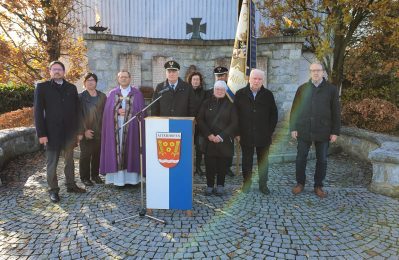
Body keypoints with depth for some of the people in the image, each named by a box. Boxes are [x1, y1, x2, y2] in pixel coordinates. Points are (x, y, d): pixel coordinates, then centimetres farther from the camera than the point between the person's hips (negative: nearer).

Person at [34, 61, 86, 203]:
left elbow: (77, 110, 8)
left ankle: (71, 185, 26)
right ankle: (53, 190, 17)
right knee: (52, 163, 6)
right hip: (52, 132, -3)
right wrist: (41, 133, -11)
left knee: (69, 160, 13)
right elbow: (38, 112, -5)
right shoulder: (42, 87, -1)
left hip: (70, 131, 3)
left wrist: (79, 131, 5)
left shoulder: (71, 88, 8)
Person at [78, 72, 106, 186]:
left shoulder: (102, 96, 10)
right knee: (85, 154, 4)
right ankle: (84, 177, 15)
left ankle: (95, 175, 23)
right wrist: (84, 130, -13)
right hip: (86, 131, -3)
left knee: (97, 153, 9)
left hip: (99, 131, 3)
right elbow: (79, 115, -5)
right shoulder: (80, 97, -1)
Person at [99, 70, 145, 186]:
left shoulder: (137, 94, 7)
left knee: (131, 150, -1)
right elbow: (108, 110, 5)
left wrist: (128, 112, -10)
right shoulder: (112, 93, 12)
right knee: (117, 149, -1)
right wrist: (117, 111, -12)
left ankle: (131, 177, 7)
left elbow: (141, 111, 2)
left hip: (131, 128, -1)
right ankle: (118, 178, 5)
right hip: (115, 128, 1)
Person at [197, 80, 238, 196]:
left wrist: (221, 136, -11)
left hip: (225, 141, -1)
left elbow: (234, 123, -2)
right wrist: (208, 134, -10)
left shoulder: (230, 105, 3)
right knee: (209, 164, 1)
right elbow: (200, 120, 2)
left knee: (223, 164, 4)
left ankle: (220, 185, 20)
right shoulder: (206, 103, 7)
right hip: (209, 140, 1)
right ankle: (209, 185, 16)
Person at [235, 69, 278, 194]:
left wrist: (270, 131, 0)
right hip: (245, 135, -1)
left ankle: (263, 184, 23)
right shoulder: (240, 94, 1)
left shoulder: (268, 95, 3)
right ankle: (246, 183, 23)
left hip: (263, 136, 1)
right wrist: (238, 132, -2)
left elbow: (273, 114, 7)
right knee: (246, 161, 10)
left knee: (263, 161, 10)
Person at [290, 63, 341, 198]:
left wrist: (335, 131, -3)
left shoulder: (331, 89, 3)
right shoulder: (302, 88, 5)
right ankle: (300, 183, 22)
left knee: (322, 160, 8)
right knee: (301, 158, 6)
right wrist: (293, 128, -2)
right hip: (304, 130, 1)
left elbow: (336, 112, 2)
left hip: (323, 131, 0)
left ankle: (318, 186, 22)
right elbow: (295, 109, 5)